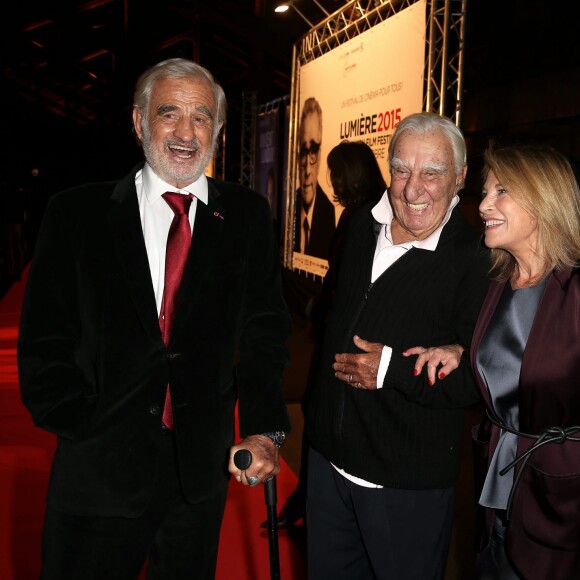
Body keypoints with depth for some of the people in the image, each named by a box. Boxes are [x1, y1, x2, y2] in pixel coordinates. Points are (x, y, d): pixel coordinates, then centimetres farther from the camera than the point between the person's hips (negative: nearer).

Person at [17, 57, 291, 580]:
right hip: (99, 473, -1)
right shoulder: (75, 214, -3)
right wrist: (86, 431, -10)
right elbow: (44, 341, -2)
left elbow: (264, 330, -2)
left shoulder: (247, 216, 1)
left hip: (203, 473, 2)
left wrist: (264, 430, -14)